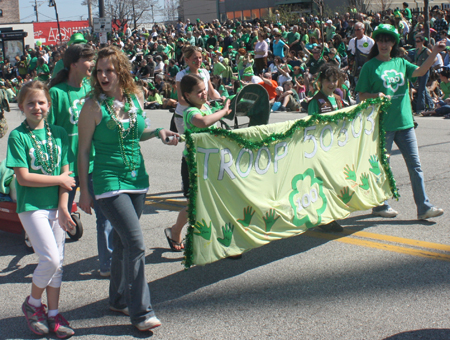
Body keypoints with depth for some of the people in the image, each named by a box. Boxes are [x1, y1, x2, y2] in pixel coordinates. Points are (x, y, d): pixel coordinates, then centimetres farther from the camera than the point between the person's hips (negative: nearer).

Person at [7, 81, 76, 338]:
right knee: (50, 259, -11)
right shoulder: (18, 136, -6)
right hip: (31, 205, -4)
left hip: (56, 205, 4)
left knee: (58, 262, 7)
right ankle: (33, 304, 14)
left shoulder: (59, 133, 6)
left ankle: (54, 314, 20)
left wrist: (63, 207, -5)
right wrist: (60, 180, -9)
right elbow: (23, 177, -13)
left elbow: (66, 173, 4)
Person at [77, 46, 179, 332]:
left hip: (137, 179, 6)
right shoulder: (94, 106, -11)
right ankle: (141, 311, 0)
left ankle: (119, 299, 32)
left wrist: (158, 132, 0)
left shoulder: (136, 97, 3)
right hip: (109, 181, -5)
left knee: (123, 243, 16)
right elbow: (83, 151, -7)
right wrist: (85, 191, -8)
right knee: (135, 243, -11)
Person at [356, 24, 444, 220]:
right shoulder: (370, 66, -1)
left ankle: (424, 207, 4)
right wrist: (376, 96, -19)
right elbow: (362, 95, 0)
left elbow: (420, 71, -5)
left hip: (405, 122, 4)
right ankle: (379, 205, 21)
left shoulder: (401, 63, 11)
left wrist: (434, 52, -16)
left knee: (415, 164, 1)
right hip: (382, 124, -4)